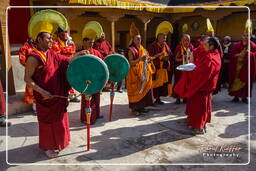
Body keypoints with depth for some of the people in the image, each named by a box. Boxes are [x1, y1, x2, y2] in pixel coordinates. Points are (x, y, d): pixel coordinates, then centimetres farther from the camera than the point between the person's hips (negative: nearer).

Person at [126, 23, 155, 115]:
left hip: (144, 73, 8)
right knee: (136, 90, -4)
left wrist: (148, 60, 3)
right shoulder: (131, 50, -10)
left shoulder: (142, 49, 13)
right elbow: (130, 63, -17)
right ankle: (134, 109, 6)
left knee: (144, 88, 11)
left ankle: (141, 106, 23)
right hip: (135, 74, -8)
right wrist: (139, 59, -29)